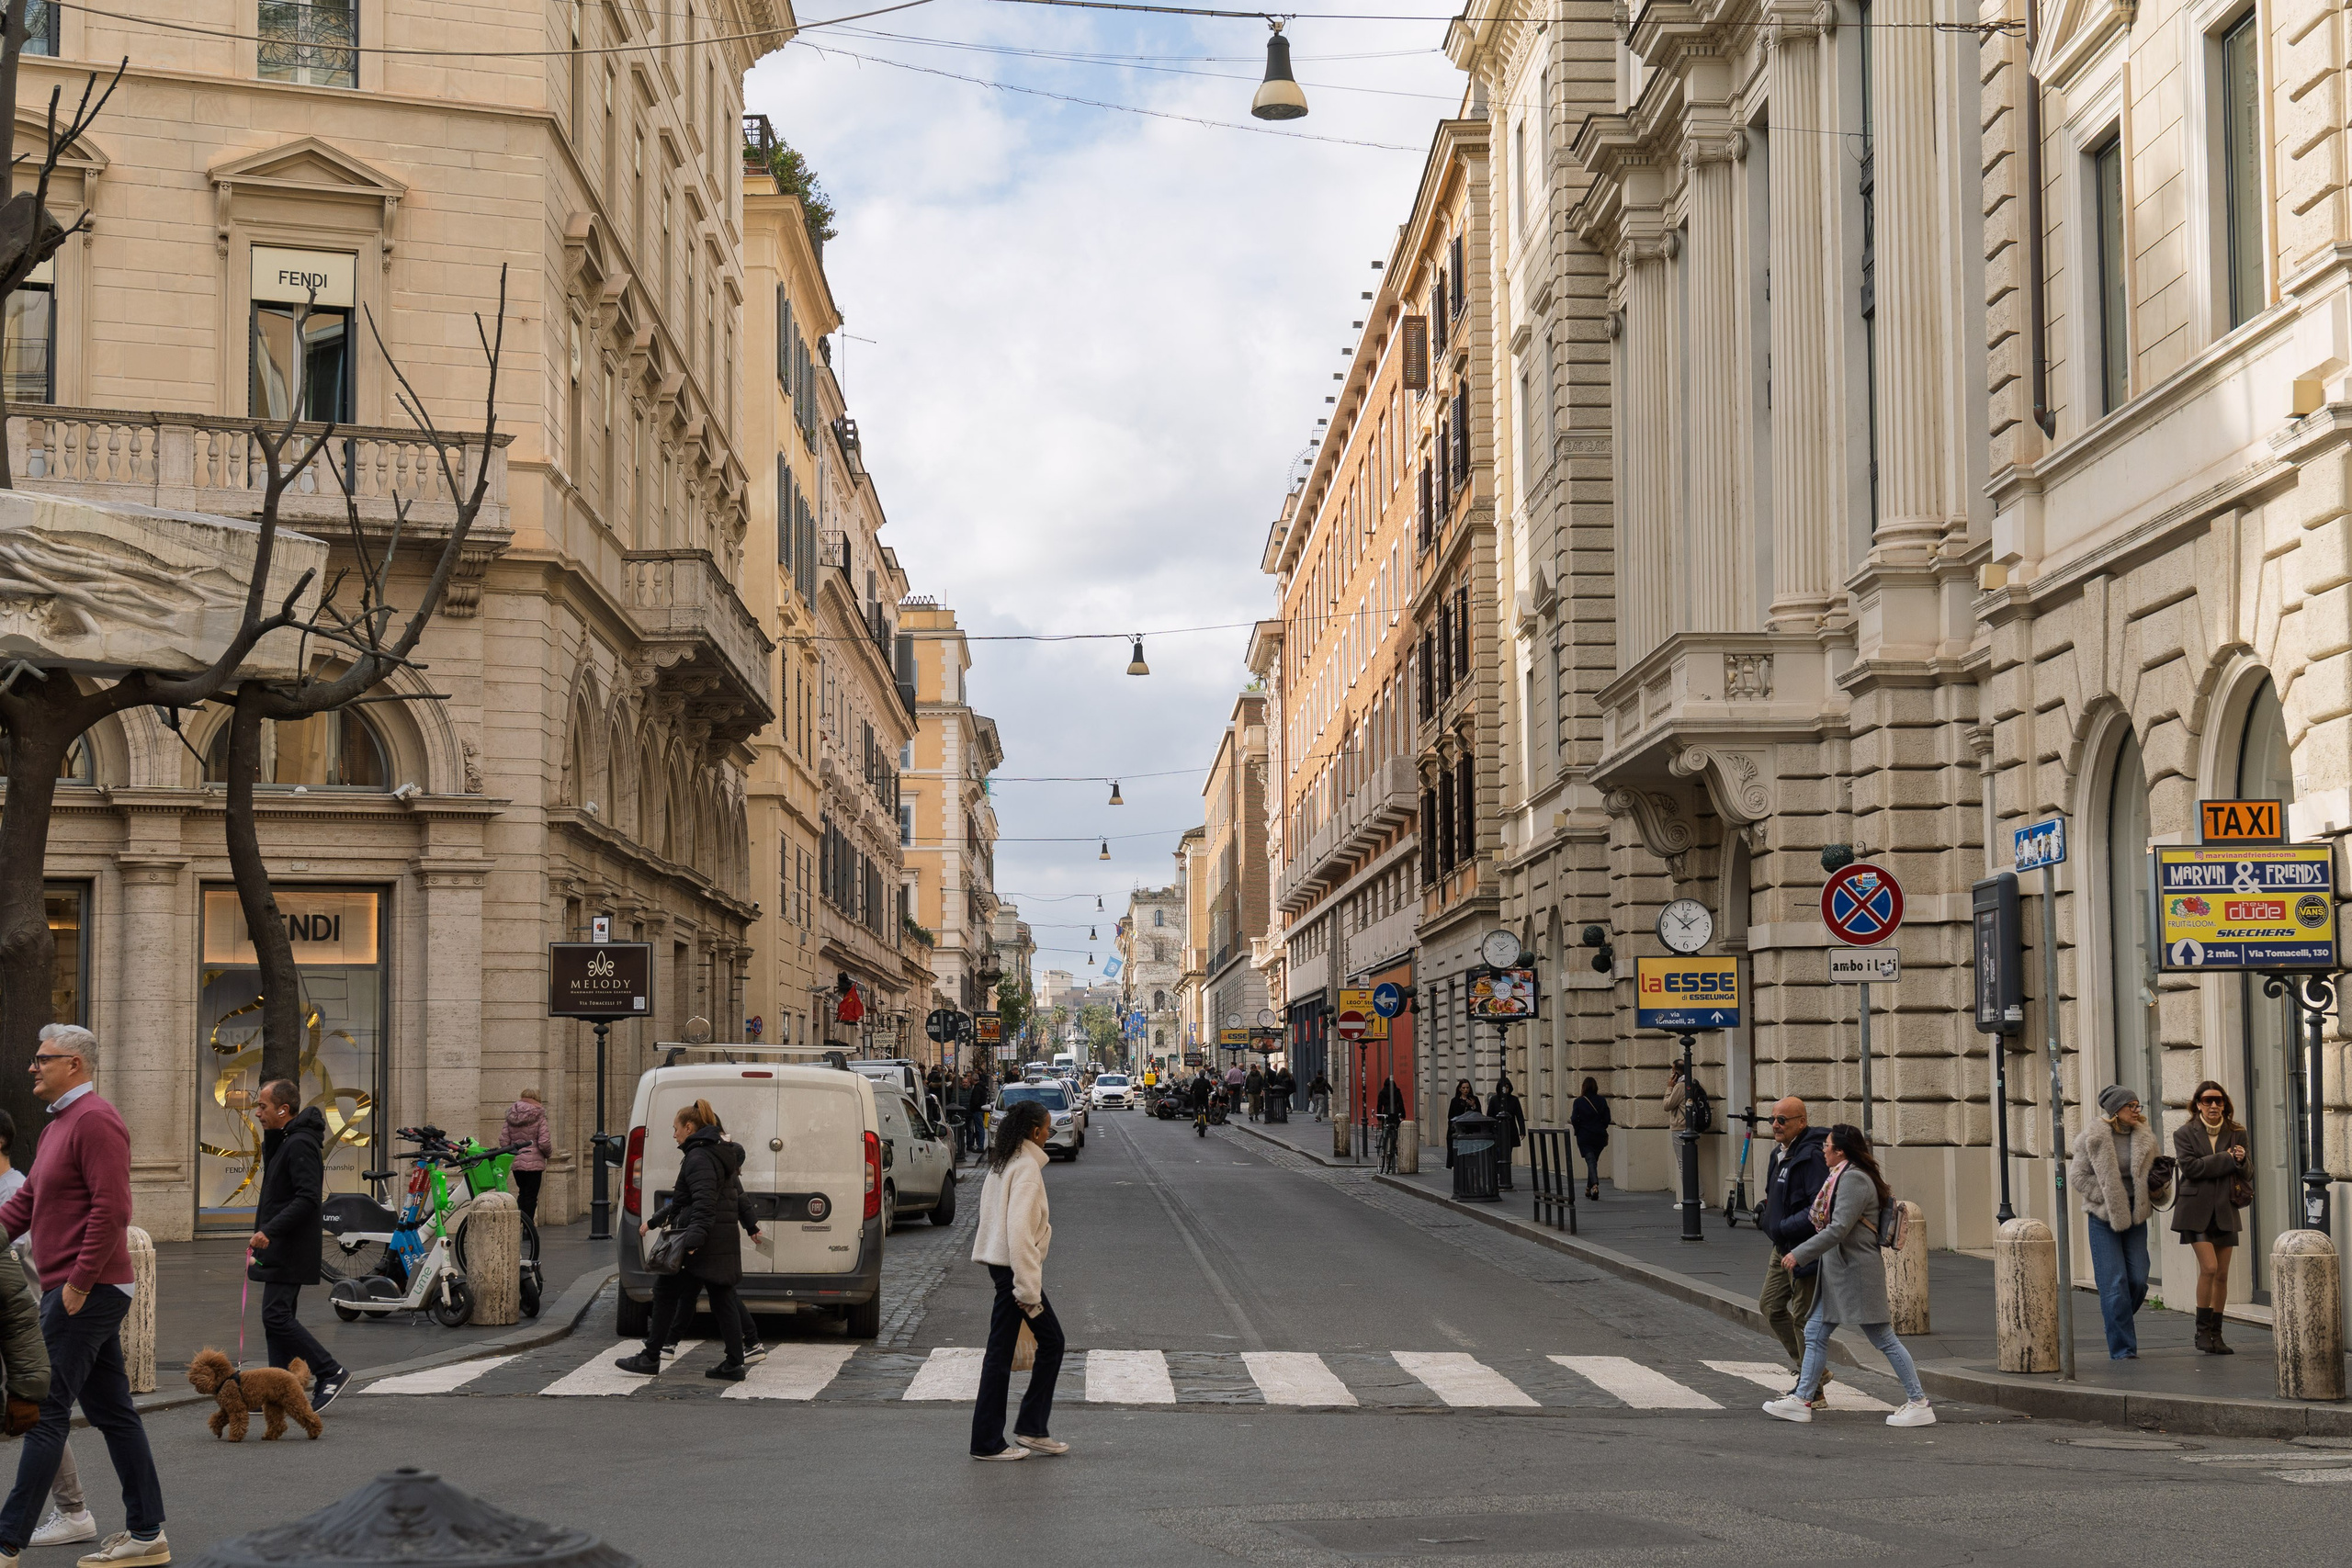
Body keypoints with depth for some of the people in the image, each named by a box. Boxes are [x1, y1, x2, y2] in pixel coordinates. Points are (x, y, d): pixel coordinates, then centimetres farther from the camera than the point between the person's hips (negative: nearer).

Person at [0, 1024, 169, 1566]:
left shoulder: (95, 1120, -14)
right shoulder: (58, 1125, 19)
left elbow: (111, 1209, -21)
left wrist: (80, 1282, -22)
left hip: (86, 1292, -10)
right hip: (72, 1291, 10)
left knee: (45, 1412, -8)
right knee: (111, 1410, 10)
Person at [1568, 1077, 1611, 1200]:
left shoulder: (1579, 1101, -6)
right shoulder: (1602, 1100, -1)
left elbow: (1574, 1119, -8)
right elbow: (1607, 1118, 0)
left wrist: (1578, 1130, 10)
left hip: (1584, 1136, -2)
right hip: (1599, 1136, 2)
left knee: (1590, 1161, -6)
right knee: (1594, 1161, 17)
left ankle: (1595, 1185, -29)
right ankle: (1588, 1188, 23)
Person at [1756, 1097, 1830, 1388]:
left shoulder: (1811, 1156, -20)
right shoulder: (1780, 1152, 10)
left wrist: (1780, 1226, -24)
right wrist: (1765, 1211, 7)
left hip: (1805, 1250, -10)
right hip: (1783, 1248, 10)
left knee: (1803, 1317, -3)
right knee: (1770, 1305, 16)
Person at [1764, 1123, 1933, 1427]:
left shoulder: (1853, 1179, -16)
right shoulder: (1845, 1176, 16)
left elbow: (1839, 1228, -24)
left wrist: (1799, 1254, -22)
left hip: (1857, 1271, -11)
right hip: (1838, 1271, 11)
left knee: (1883, 1338, -6)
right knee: (1815, 1333, 9)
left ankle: (1919, 1403, -2)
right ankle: (1802, 1400, 13)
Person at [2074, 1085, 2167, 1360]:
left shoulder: (2145, 1139, 7)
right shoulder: (2093, 1139, -6)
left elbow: (2153, 1176, 19)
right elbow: (2077, 1175, -5)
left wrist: (2157, 1185, -4)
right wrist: (2107, 1198, -11)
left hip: (2135, 1217, 4)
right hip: (2104, 1219, -4)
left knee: (2138, 1280, 0)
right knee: (2115, 1283, -6)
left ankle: (2117, 1319, 29)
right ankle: (2122, 1348, -2)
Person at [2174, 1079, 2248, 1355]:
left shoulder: (2236, 1133, 9)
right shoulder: (2185, 1133, 0)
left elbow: (2248, 1172, 9)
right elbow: (2191, 1166, -14)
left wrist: (2242, 1161, -13)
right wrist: (2227, 1159, -14)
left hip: (2225, 1210, 4)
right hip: (2196, 1210, -4)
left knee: (2222, 1275, 4)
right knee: (2209, 1267, -15)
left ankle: (2216, 1334, 13)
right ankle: (2202, 1330, -4)